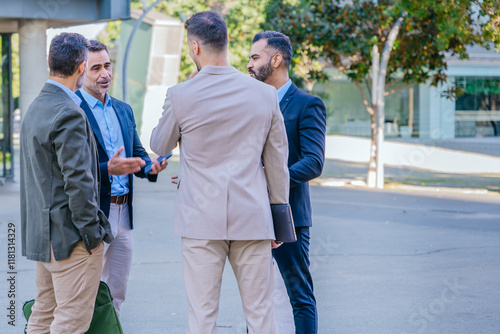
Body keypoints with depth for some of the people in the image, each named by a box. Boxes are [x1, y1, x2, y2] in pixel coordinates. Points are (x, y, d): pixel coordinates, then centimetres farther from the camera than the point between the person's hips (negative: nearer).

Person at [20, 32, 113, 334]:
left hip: (41, 233, 10)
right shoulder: (69, 114, -19)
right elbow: (78, 181, -22)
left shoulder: (35, 108, 13)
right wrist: (92, 233, -15)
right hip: (69, 235, -10)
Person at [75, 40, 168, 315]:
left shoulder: (123, 110, 15)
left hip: (123, 214, 7)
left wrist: (150, 167, -8)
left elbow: (137, 154, 14)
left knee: (117, 292, 14)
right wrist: (108, 169, -29)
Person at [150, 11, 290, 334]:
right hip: (253, 219, 2)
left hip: (201, 220, -2)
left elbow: (160, 146, 11)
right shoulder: (265, 94, 1)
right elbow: (277, 162, 8)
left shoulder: (180, 95, -7)